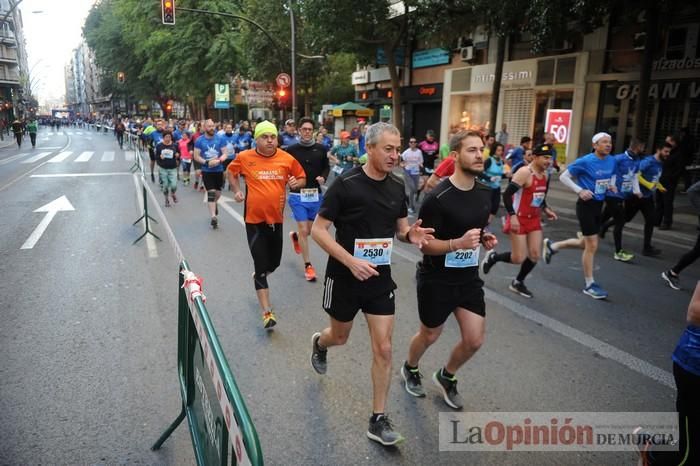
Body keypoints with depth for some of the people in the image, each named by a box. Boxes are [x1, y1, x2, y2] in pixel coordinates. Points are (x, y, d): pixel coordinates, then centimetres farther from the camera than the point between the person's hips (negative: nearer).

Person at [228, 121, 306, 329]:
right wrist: (237, 190, 2)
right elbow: (231, 171, 15)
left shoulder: (287, 159, -4)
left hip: (276, 218, 3)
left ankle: (259, 277, 52)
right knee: (261, 264, -3)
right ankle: (267, 312, 5)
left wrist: (296, 183, -13)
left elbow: (302, 178, 10)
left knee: (274, 263, 15)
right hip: (254, 219, -2)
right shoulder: (244, 157, -5)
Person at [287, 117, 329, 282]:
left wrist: (323, 177, -6)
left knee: (311, 230, 14)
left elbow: (326, 167, 14)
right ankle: (308, 266, 9)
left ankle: (295, 236, 49)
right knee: (303, 230, -3)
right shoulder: (292, 149, -5)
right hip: (298, 195, -3)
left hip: (316, 195, 3)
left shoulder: (321, 149, 1)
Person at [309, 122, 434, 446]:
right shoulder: (345, 184, -17)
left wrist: (411, 235, -13)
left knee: (383, 348, 1)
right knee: (340, 336, 18)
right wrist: (351, 261, -25)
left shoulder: (397, 187, -1)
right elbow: (318, 230, -15)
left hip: (380, 277, 4)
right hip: (345, 276, -3)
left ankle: (378, 421, 16)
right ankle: (319, 343, 57)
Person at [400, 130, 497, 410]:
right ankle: (410, 370, 47)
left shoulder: (485, 193, 1)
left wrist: (485, 239, -3)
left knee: (474, 340, 6)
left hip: (469, 277, 6)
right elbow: (423, 243, -18)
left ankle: (446, 377, 36)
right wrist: (458, 243, -33)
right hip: (436, 279, -6)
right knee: (429, 335, 15)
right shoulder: (438, 198, -21)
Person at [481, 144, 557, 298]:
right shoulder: (524, 173, -18)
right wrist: (512, 216, -28)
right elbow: (506, 194, -23)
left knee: (535, 255, 5)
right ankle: (492, 257, 21)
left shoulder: (544, 175, 9)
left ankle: (518, 283, 24)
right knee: (519, 258, -7)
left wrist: (546, 209, 8)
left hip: (534, 220, 8)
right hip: (519, 219, -8)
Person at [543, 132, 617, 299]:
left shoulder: (611, 161, 5)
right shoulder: (585, 161, -15)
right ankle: (590, 285, 10)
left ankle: (552, 246, 36)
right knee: (592, 246, -3)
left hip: (599, 205, 7)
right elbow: (563, 176, -11)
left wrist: (610, 185, 0)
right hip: (586, 205, -7)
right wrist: (580, 190, -21)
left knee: (586, 243, 16)